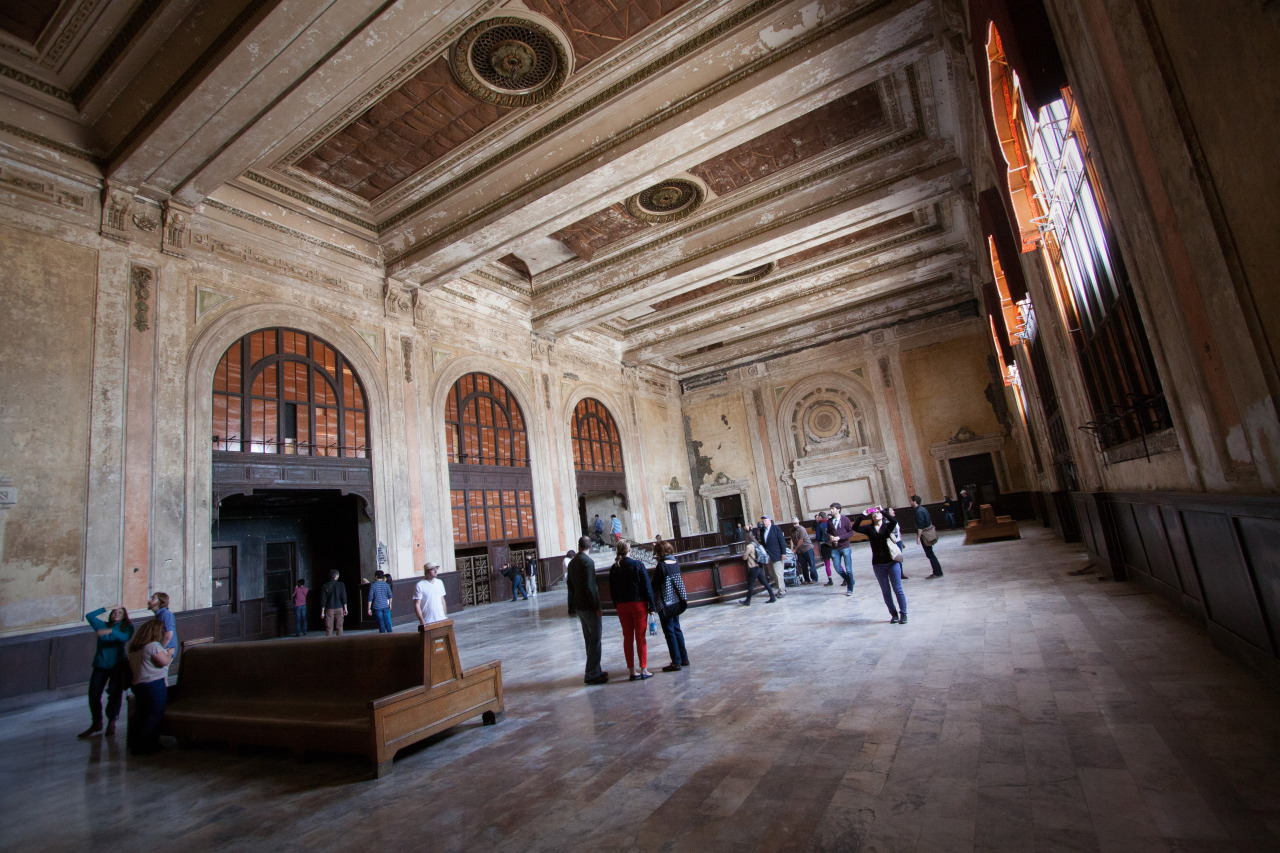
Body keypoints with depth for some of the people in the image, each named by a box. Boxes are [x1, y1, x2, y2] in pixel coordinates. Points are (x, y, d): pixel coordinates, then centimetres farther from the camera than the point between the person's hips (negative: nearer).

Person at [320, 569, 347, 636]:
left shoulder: (325, 586, 2)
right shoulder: (341, 584, -1)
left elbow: (323, 600, 2)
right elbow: (344, 597, -4)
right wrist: (345, 608, 1)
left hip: (329, 609, 1)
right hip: (339, 608, -1)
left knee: (329, 628, 4)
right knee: (339, 627, 4)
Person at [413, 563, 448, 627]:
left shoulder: (440, 582, 10)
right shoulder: (420, 586, -8)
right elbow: (417, 605, -10)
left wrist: (445, 615, 12)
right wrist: (422, 621, -16)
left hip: (441, 620, 5)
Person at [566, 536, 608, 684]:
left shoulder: (572, 562, 10)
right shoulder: (588, 561, -17)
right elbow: (590, 586, -22)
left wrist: (573, 607, 20)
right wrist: (597, 607, -17)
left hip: (579, 606, 9)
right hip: (589, 606, -9)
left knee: (589, 640, 16)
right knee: (595, 640, -2)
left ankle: (595, 671, 24)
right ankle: (591, 674, 0)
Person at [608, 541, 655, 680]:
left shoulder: (614, 568, 2)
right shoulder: (637, 564, -9)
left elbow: (612, 590, 6)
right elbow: (647, 586, -9)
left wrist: (617, 606, 12)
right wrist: (651, 605, -4)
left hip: (622, 606, 3)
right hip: (638, 604, -3)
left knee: (627, 637, 9)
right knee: (640, 637, 4)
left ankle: (632, 671, 13)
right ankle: (643, 670, 6)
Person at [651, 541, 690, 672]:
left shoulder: (661, 566, -17)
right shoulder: (675, 563, 3)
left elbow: (655, 585, -13)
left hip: (665, 604, -7)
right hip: (676, 602, 7)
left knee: (669, 632, 0)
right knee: (676, 629, 16)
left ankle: (676, 662, 4)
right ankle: (684, 658, 23)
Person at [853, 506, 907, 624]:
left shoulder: (887, 526, -1)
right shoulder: (869, 528, 4)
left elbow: (895, 521, -23)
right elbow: (855, 527, -10)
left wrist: (882, 510, -17)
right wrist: (863, 515, -12)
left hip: (892, 562, -2)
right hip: (878, 564, 2)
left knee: (898, 589, 3)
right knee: (885, 591, 9)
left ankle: (903, 614, 16)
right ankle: (894, 614, 21)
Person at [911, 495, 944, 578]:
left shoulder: (919, 511, -19)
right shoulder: (923, 509, 11)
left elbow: (920, 526, -22)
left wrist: (918, 537, -18)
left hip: (925, 534, -10)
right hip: (929, 531, 10)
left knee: (930, 554, -3)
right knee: (930, 553, 15)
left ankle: (937, 573, 2)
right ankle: (937, 572, 20)